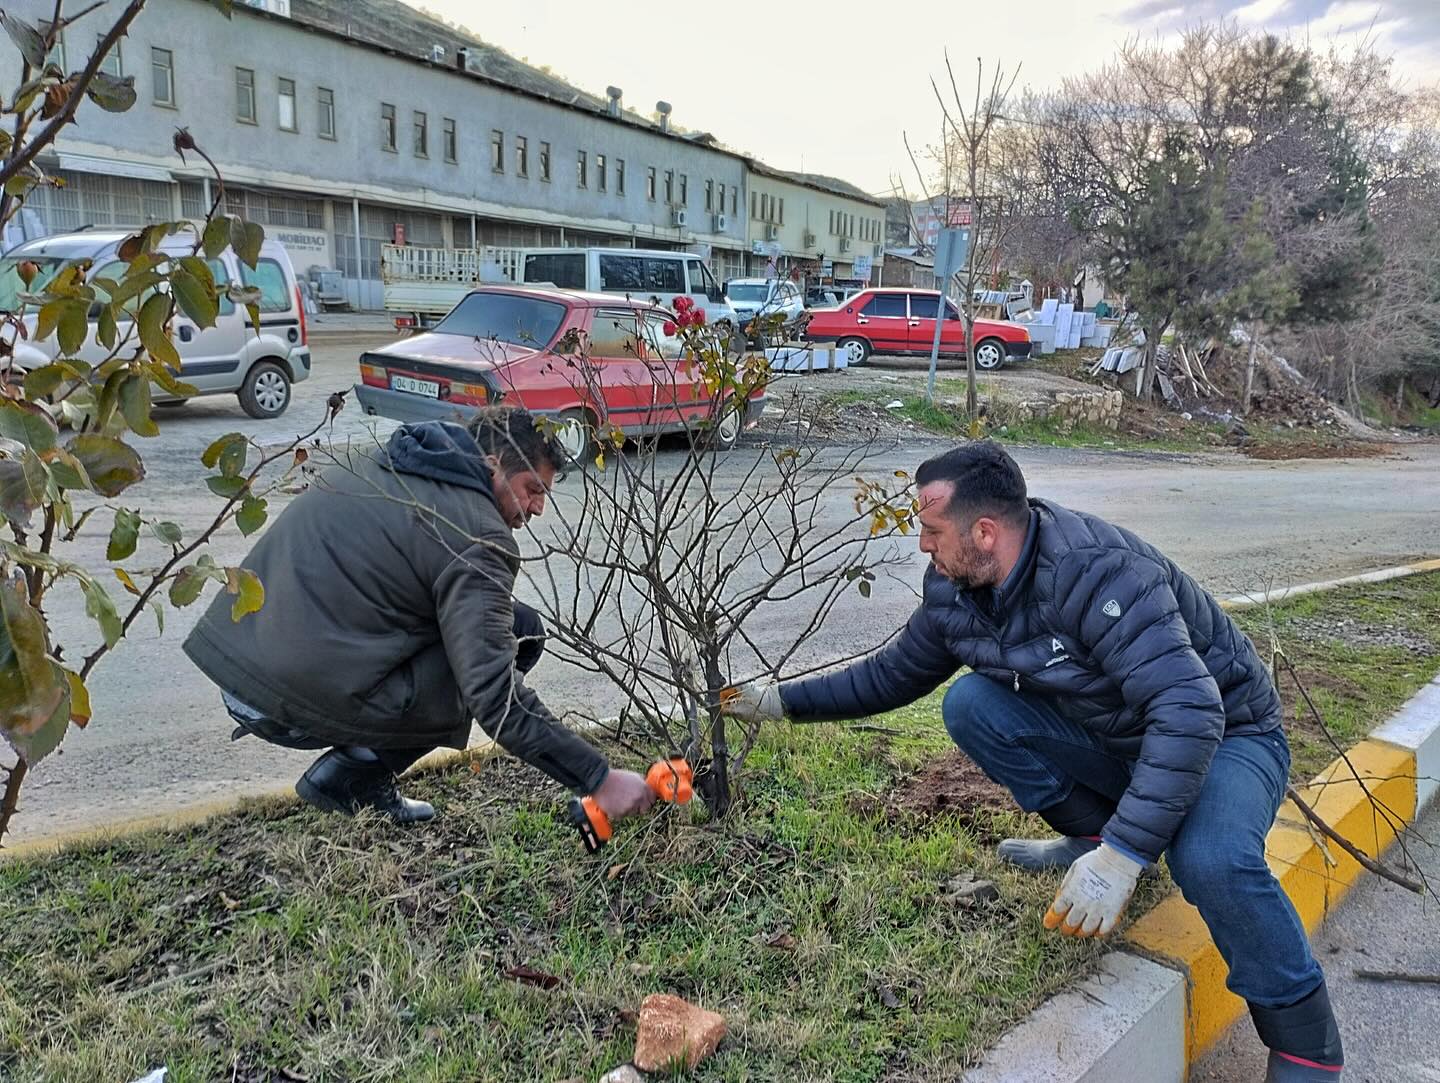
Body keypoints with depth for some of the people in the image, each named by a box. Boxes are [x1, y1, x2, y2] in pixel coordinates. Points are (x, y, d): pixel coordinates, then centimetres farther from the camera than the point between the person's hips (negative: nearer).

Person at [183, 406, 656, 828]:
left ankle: (350, 770, 14)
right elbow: (496, 695, -20)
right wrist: (598, 778, -14)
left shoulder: (377, 463, 14)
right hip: (300, 704, -9)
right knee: (520, 634, -2)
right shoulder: (476, 536, -13)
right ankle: (354, 774, 0)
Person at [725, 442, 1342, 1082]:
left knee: (1210, 860, -37)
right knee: (969, 704, -13)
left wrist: (1121, 857, -43)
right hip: (1109, 737, 7)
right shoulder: (955, 589, -9)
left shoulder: (1097, 573, -33)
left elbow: (1189, 712, -40)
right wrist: (784, 701, 5)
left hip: (1222, 734, -6)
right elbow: (894, 673, 7)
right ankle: (1092, 837, 3)